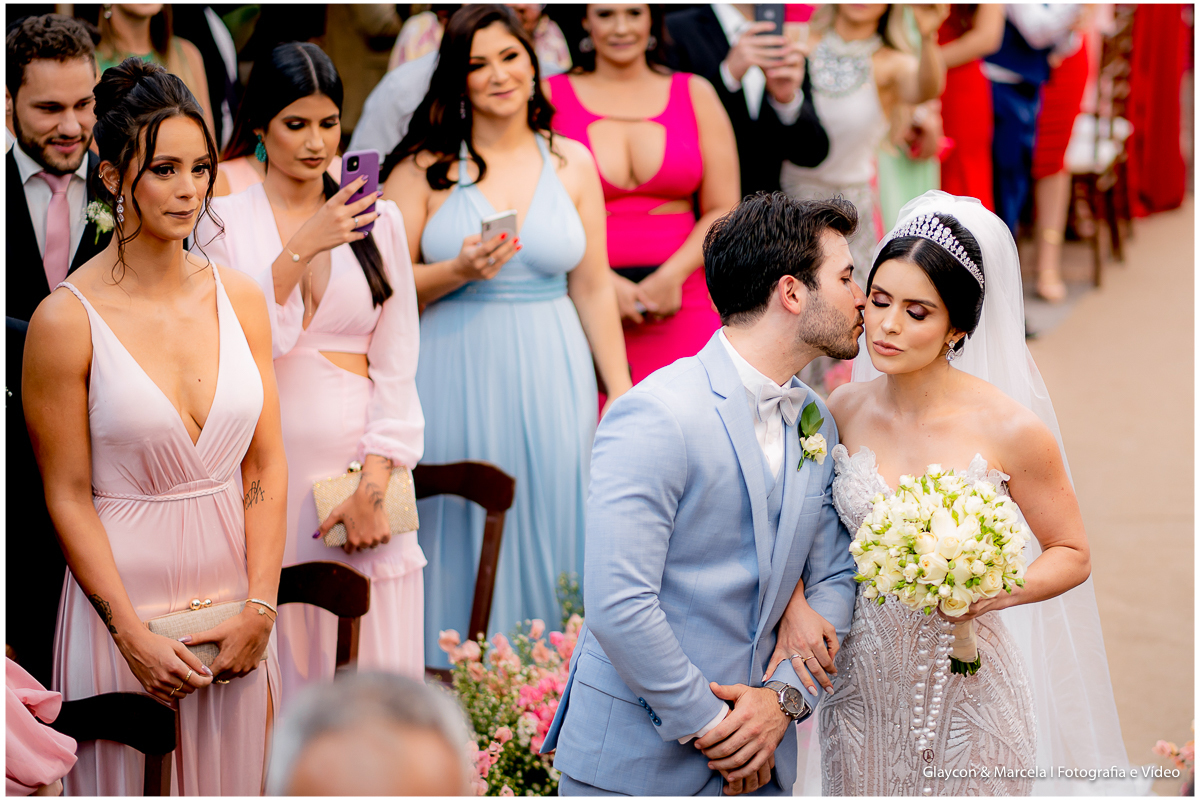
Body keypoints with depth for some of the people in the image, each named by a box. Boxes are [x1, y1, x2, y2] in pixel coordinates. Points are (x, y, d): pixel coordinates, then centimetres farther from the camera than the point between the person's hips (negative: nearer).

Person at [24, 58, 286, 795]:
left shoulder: (240, 298, 2)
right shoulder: (68, 320, -11)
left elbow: (267, 466, 2)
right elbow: (69, 498, -9)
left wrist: (259, 607, -5)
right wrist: (132, 636, -13)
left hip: (233, 603, 4)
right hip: (125, 591, -4)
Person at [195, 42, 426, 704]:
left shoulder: (378, 221, 7)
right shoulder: (223, 220, 2)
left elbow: (396, 365, 3)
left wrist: (373, 487, -8)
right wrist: (301, 250, -17)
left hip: (359, 464, 1)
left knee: (372, 658, 0)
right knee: (274, 656, 1)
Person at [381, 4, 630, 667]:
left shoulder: (571, 163, 7)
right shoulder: (426, 165, 0)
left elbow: (593, 289, 9)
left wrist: (622, 395, 8)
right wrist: (458, 271, -18)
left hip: (548, 379, 2)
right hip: (453, 378, -2)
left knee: (546, 521, 3)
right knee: (460, 527, 1)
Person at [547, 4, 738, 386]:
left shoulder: (695, 93, 12)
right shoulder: (550, 97, 7)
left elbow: (723, 211, 8)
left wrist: (670, 278, -6)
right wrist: (603, 283, -11)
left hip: (682, 307, 1)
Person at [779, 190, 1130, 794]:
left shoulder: (1009, 429, -15)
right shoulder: (844, 410, -5)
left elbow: (1071, 555, -5)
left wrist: (992, 592, -23)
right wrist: (795, 604, -12)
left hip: (967, 692, -3)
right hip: (862, 682, 3)